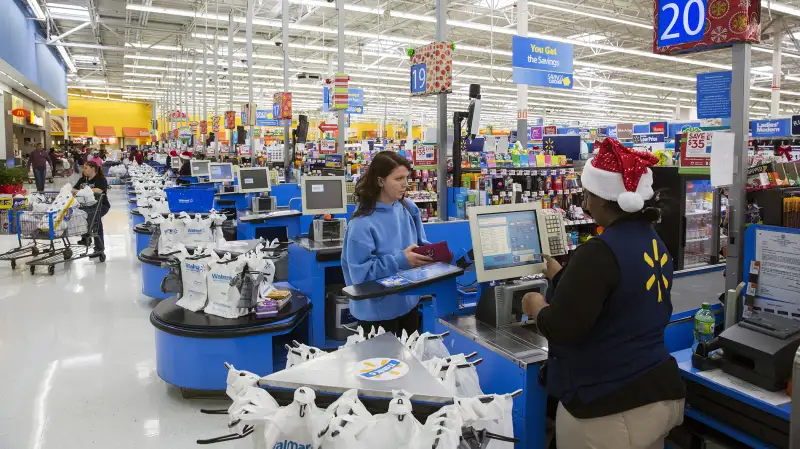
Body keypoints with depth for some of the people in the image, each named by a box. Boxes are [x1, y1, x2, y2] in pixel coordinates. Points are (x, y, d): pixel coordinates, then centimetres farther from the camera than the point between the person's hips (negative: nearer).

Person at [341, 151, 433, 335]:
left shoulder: (409, 209, -1)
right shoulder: (363, 222, -22)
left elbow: (420, 243, 8)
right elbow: (360, 272, -25)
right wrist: (400, 261, -30)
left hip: (408, 302, 7)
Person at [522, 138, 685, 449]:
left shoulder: (601, 251, -25)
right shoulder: (655, 244, 4)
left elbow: (561, 329, -26)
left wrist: (537, 305, -6)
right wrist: (561, 278, 26)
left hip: (610, 410, -8)